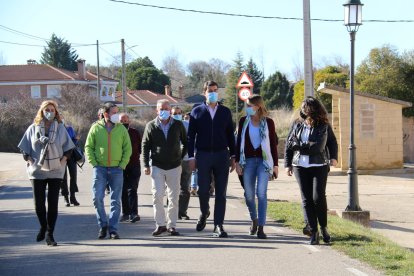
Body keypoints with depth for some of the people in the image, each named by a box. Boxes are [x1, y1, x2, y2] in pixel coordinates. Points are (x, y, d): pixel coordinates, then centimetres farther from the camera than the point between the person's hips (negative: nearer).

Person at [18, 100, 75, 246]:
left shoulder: (60, 128, 5)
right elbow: (24, 148, 8)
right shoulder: (33, 128, 4)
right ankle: (43, 227, 28)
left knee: (53, 204, -2)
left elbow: (69, 147, 9)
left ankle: (50, 234, 4)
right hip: (37, 172, 0)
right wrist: (30, 161, -4)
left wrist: (63, 160, -4)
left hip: (56, 172, 0)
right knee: (39, 203, 1)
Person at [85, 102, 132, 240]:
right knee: (97, 198, -7)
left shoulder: (121, 129, 4)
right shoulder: (96, 128, 1)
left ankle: (113, 229, 10)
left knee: (116, 201, 2)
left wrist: (122, 165, -3)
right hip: (100, 169, -1)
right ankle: (103, 225, 10)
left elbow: (127, 148, 7)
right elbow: (88, 147, 5)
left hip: (116, 169, 1)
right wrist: (94, 163, -5)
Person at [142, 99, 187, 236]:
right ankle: (160, 224, 3)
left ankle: (171, 225, 12)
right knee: (157, 195, -8)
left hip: (174, 167, 1)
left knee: (174, 197, 3)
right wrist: (146, 165, -2)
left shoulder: (178, 125, 2)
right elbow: (145, 146, 3)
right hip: (157, 167, -1)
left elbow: (186, 142, 15)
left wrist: (181, 157, 6)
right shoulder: (151, 126, 0)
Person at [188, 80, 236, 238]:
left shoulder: (225, 112, 10)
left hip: (221, 155, 1)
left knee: (221, 192, -1)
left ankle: (218, 226, 2)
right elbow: (191, 136, 4)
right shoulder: (197, 111, 5)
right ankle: (204, 213, 27)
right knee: (202, 190, -3)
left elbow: (230, 135, 12)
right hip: (203, 156, -1)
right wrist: (191, 157, -3)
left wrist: (233, 157, 7)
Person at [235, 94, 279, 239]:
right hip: (248, 161, 3)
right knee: (249, 194, 5)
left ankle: (261, 228, -8)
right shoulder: (243, 121, 5)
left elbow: (273, 144, 4)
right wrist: (237, 161, 3)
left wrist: (275, 164, 2)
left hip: (264, 160, -2)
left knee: (261, 192, -12)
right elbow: (239, 142, 9)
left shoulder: (268, 122, 0)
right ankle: (254, 220, 30)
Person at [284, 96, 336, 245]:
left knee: (318, 197, -10)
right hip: (300, 166, 3)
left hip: (319, 166, -3)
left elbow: (318, 147, -17)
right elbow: (288, 144, 13)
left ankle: (324, 228, 10)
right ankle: (313, 231, 8)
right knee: (307, 199, 2)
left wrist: (298, 146, -14)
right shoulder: (297, 125, 7)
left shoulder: (322, 126, -6)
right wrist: (288, 164, 8)